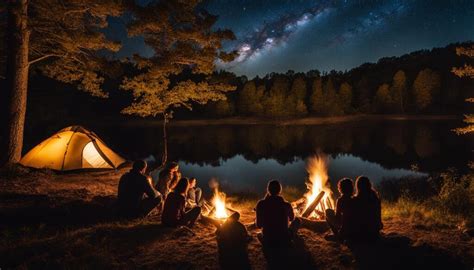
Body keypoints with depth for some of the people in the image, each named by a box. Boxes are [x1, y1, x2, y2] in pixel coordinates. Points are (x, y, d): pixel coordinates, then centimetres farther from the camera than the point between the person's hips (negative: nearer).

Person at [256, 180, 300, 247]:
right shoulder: (286, 205, -12)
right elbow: (292, 218, 11)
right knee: (297, 221, 24)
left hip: (268, 242, 2)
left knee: (259, 235, 38)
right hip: (284, 241, -2)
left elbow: (259, 225, -3)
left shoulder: (261, 204, -13)